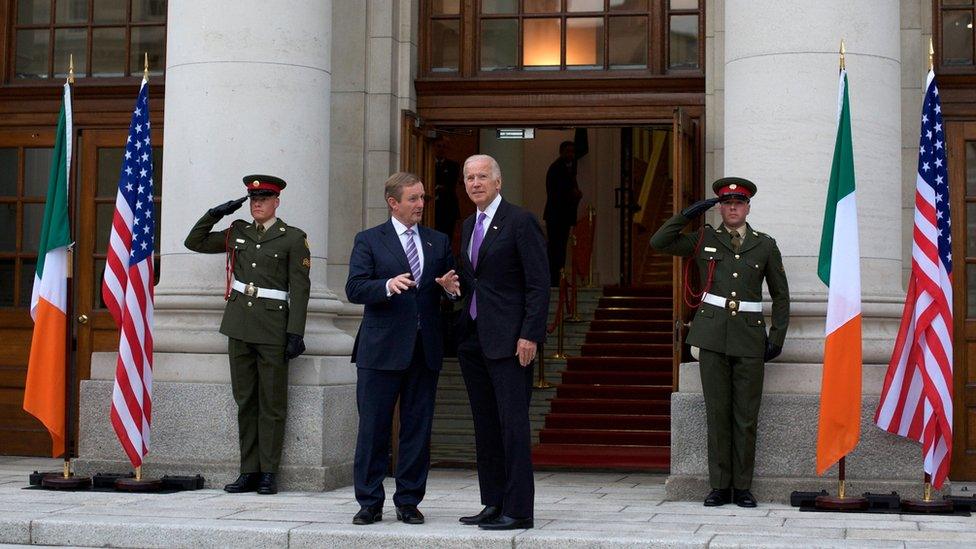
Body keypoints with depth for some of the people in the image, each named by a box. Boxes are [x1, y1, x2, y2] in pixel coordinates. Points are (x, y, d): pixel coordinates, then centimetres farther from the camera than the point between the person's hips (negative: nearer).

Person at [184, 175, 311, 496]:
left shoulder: (293, 238, 0)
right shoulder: (236, 233, 13)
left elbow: (300, 289, -4)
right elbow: (194, 242, 21)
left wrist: (295, 333, -11)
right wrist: (214, 214, 7)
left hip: (273, 330, -4)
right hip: (240, 325, 4)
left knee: (272, 403, -1)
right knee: (245, 401, 7)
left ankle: (268, 473, 5)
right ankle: (249, 472, 12)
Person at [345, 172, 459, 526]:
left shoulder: (438, 242, 14)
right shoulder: (369, 241, 3)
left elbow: (453, 289, 17)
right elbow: (354, 289, -8)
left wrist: (450, 287, -7)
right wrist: (388, 285, -25)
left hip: (425, 350, 3)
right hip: (382, 350, -3)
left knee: (418, 428, 5)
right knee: (373, 428, 0)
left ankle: (408, 502, 13)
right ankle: (370, 503, 8)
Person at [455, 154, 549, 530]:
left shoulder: (520, 222, -7)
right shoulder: (469, 226, 17)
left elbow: (538, 284, -12)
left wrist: (530, 335, -17)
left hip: (508, 339, -8)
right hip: (473, 338, 8)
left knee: (512, 423, -8)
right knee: (485, 425, 10)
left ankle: (518, 510, -5)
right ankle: (494, 504, 17)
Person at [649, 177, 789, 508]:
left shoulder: (765, 245, 8)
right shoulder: (704, 240, 9)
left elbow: (781, 295, 13)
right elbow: (658, 242, 4)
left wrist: (777, 337, 6)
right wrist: (688, 214, -4)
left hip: (749, 336, 0)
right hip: (713, 335, 0)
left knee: (746, 416, 1)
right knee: (717, 412, 1)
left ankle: (743, 487, 9)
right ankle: (720, 487, 6)